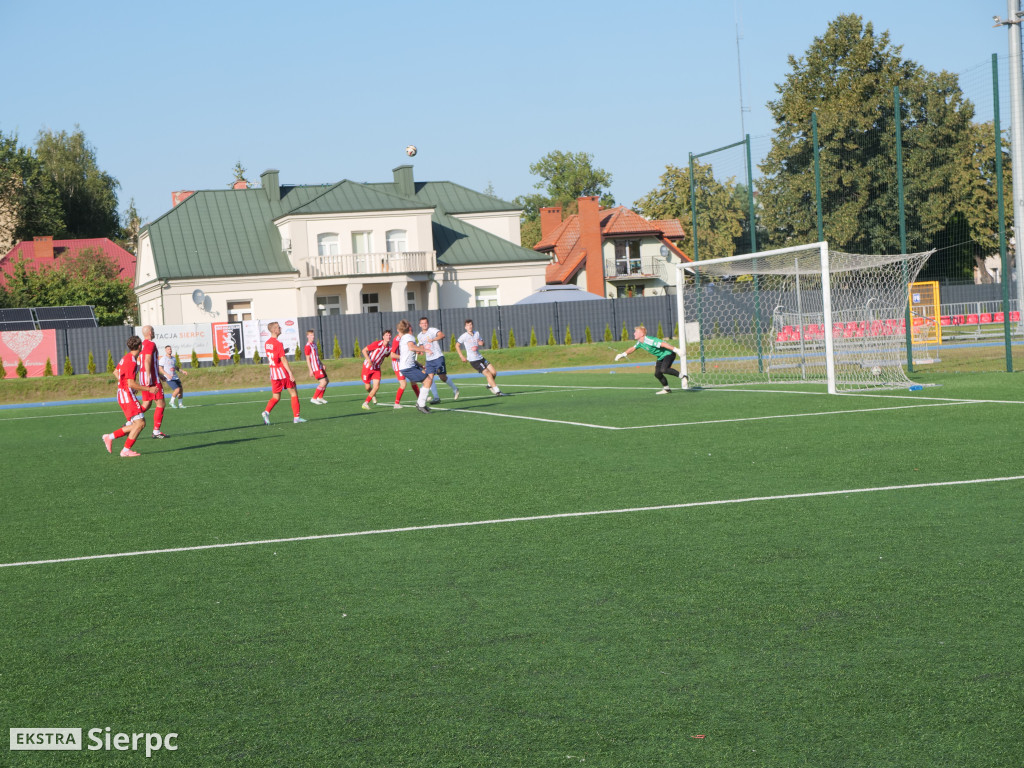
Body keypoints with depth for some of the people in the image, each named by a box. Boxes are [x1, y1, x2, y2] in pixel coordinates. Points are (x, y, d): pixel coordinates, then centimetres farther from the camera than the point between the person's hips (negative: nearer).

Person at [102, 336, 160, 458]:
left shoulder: (126, 358, 12)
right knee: (140, 423, -11)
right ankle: (126, 450, -10)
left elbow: (116, 372, 27)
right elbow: (131, 384, -21)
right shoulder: (131, 362, -18)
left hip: (123, 394, 10)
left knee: (137, 424, 9)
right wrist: (148, 389, -14)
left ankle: (110, 437, 12)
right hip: (127, 396, -10)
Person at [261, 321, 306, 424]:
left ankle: (266, 412, -14)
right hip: (282, 371, -7)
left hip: (273, 371, 7)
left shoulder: (267, 343, 8)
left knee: (276, 397, 10)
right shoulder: (278, 343, -15)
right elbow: (283, 359, -18)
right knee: (293, 393, 5)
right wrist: (291, 373, -18)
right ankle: (296, 417, 5)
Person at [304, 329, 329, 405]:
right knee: (323, 382, -16)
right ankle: (314, 398, -10)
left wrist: (322, 364, 24)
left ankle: (320, 397, 25)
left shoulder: (314, 344, 14)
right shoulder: (308, 346, -13)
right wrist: (310, 370, -18)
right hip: (315, 368, -9)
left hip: (319, 367, 9)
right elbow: (308, 359, -15)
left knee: (326, 381, 15)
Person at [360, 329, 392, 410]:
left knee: (376, 386, -11)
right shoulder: (377, 344, -20)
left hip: (376, 368, 4)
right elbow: (364, 350, -16)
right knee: (368, 387, 1)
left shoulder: (389, 348, -5)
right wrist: (368, 360, -28)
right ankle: (373, 395, 37)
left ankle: (366, 403, 3)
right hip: (367, 367, -4)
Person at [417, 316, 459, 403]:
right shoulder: (419, 336, 14)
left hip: (438, 357, -6)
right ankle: (436, 398, -1)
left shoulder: (432, 330, -7)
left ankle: (455, 389, 18)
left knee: (443, 377, -6)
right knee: (430, 378, -6)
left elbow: (442, 335, -26)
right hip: (429, 360, 6)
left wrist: (433, 339, -39)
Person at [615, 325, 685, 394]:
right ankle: (666, 389, 16)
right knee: (657, 374, 2)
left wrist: (676, 350, -36)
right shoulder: (640, 343, 2)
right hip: (661, 357, 9)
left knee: (663, 369, -30)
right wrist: (623, 354, 18)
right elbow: (633, 348, 23)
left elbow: (663, 344, -33)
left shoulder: (650, 341, -28)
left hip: (668, 354, -9)